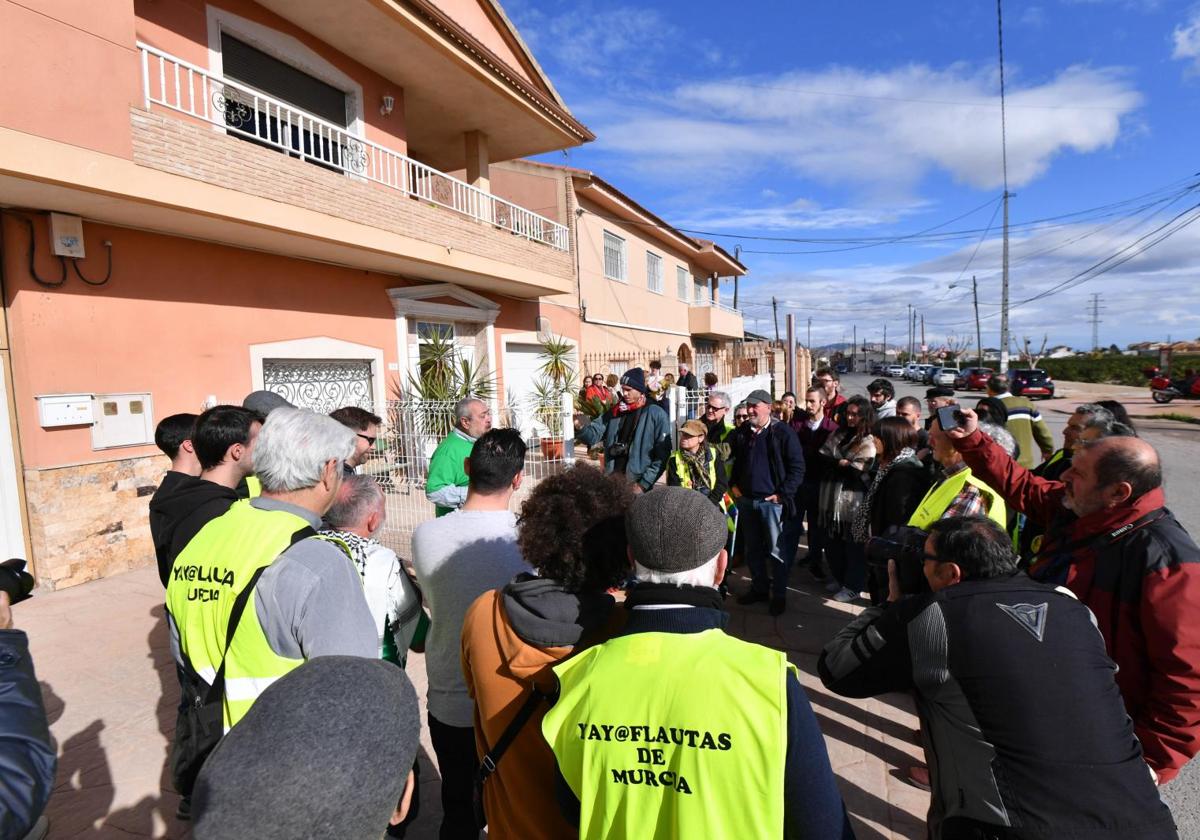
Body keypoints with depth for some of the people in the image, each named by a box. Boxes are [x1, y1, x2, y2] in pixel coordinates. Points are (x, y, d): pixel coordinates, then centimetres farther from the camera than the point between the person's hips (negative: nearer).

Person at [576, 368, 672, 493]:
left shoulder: (656, 414, -5)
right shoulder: (615, 412, 9)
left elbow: (662, 454, -9)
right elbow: (592, 435, 2)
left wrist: (644, 484, -14)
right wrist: (579, 427, -20)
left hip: (636, 485, -4)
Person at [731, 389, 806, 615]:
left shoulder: (783, 433, -9)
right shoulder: (742, 432, 7)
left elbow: (797, 467, -9)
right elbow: (733, 461, 20)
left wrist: (783, 493, -12)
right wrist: (734, 485, 10)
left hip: (771, 500, -5)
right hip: (746, 499, 5)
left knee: (775, 550, 1)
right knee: (752, 548, 15)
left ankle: (779, 595, 15)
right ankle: (759, 588, 29)